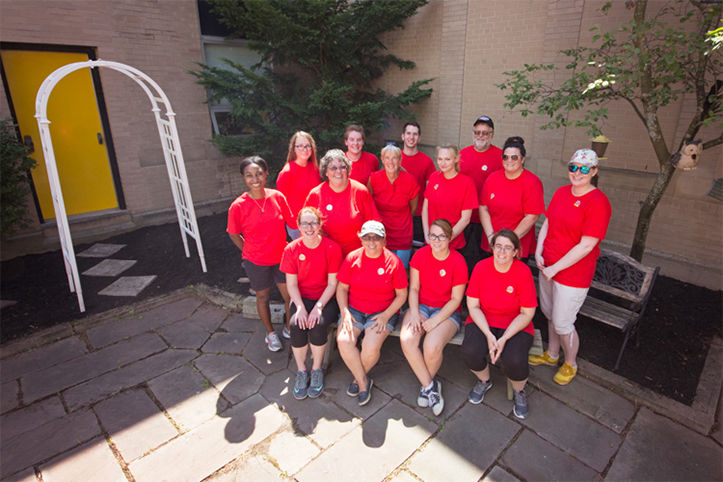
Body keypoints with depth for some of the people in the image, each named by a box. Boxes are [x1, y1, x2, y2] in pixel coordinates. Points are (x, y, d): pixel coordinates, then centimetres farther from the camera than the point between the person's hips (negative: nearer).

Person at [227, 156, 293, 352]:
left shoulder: (277, 197, -11)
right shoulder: (238, 206, -16)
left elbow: (292, 223, 0)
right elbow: (234, 234, -2)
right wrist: (250, 252, 0)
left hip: (281, 257, 2)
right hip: (256, 262, -2)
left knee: (290, 295, 12)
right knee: (263, 297, 18)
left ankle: (289, 328, 40)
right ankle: (270, 333, 42)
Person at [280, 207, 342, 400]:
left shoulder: (332, 248, -11)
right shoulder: (291, 250, -4)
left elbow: (332, 284, -9)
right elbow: (291, 284, -3)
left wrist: (318, 307, -20)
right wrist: (300, 307, -18)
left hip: (326, 298, -2)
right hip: (302, 297, 2)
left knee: (318, 324, -29)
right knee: (296, 325, -26)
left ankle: (317, 370, -3)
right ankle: (301, 371, -2)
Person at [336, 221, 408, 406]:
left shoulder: (393, 262, -6)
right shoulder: (352, 258, 0)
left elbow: (401, 295, -1)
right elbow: (342, 288, 6)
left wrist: (386, 315, -13)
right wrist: (345, 312, -9)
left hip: (383, 312, -2)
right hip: (354, 309, 3)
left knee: (371, 347, -25)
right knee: (343, 341, -23)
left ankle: (358, 378, 10)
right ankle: (364, 382, 1)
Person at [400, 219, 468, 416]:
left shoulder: (458, 262, -11)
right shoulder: (420, 254, -2)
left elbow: (456, 299, -8)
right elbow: (414, 288, 1)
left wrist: (435, 321, -17)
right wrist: (414, 315, -13)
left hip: (447, 311, -3)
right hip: (420, 306, 3)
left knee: (432, 346, -29)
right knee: (406, 339, -26)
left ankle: (426, 385, 5)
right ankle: (430, 386, -5)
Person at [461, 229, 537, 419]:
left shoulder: (523, 272, -14)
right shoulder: (481, 267, -10)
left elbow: (527, 313, -9)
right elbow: (473, 305, -6)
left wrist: (504, 339, -19)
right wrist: (488, 335, -18)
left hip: (516, 325, -1)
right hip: (482, 321, 2)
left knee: (515, 361, -28)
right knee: (470, 351, -26)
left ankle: (519, 392, 11)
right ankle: (484, 381, 12)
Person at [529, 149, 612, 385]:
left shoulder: (598, 203, -18)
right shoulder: (561, 192, 4)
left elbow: (586, 245, -20)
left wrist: (555, 268, -18)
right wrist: (538, 252, -3)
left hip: (573, 273, -7)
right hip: (547, 267, 7)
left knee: (562, 323, 5)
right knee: (550, 314, 21)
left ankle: (570, 364, 33)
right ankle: (552, 355, 43)